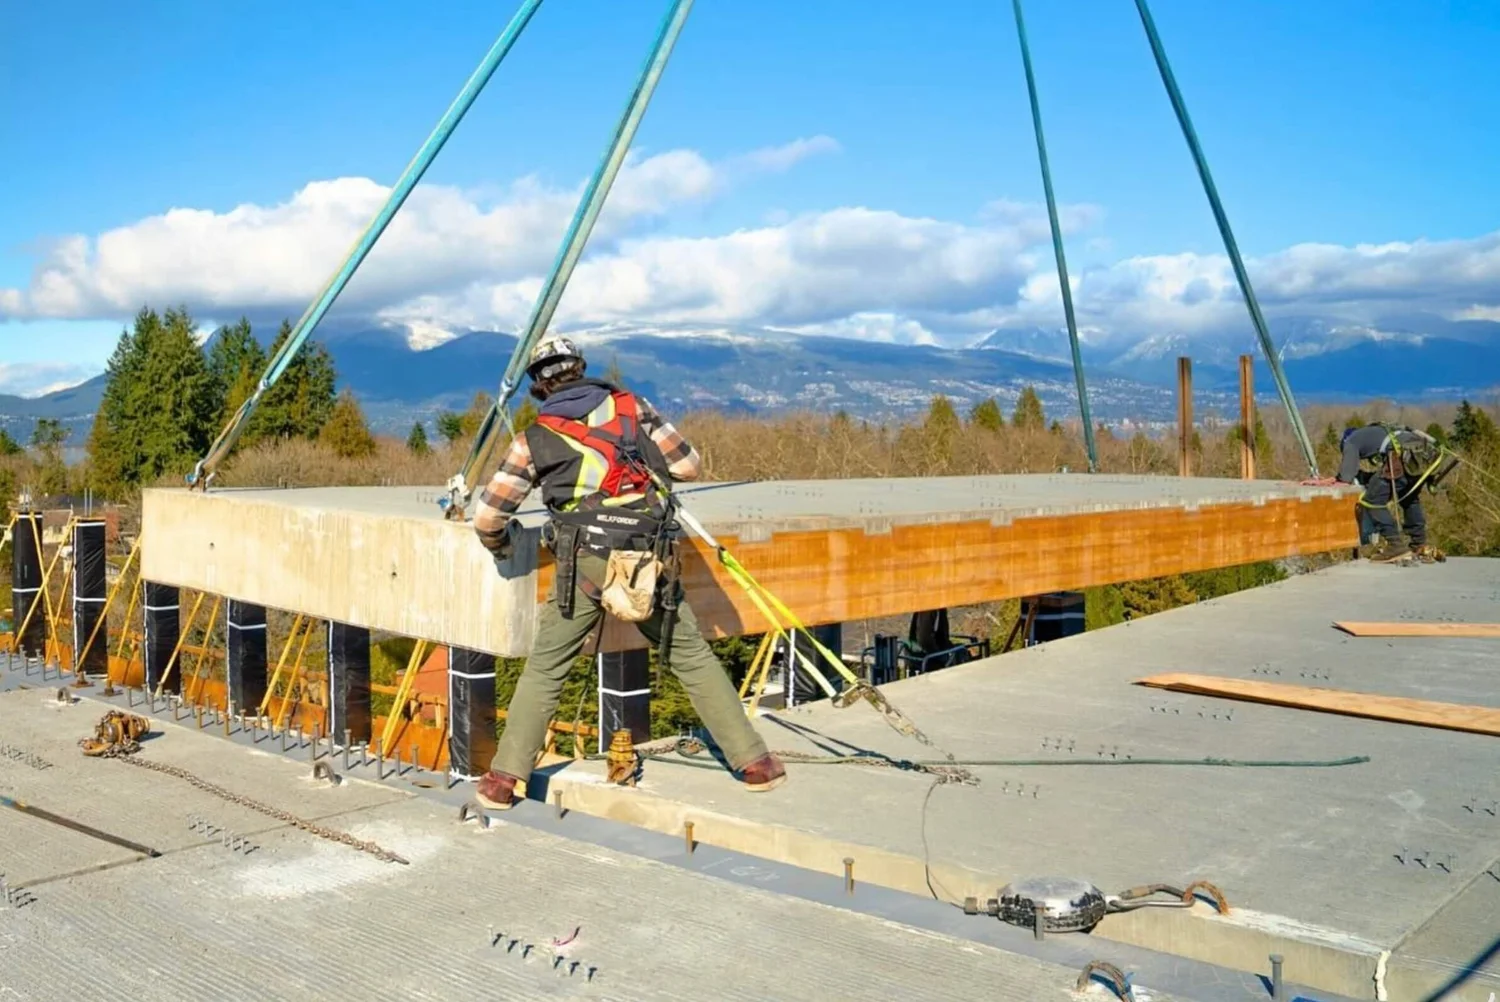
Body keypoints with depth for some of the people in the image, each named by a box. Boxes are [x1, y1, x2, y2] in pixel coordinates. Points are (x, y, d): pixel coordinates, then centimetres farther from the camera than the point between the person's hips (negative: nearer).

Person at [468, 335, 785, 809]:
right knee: (694, 660, 12)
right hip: (648, 560, 1)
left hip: (584, 563, -1)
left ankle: (504, 779, 15)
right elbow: (689, 466, 11)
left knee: (544, 669, 14)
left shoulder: (535, 438, 11)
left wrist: (500, 546, 31)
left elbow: (487, 517, 10)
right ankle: (754, 762, 15)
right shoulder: (630, 405, 12)